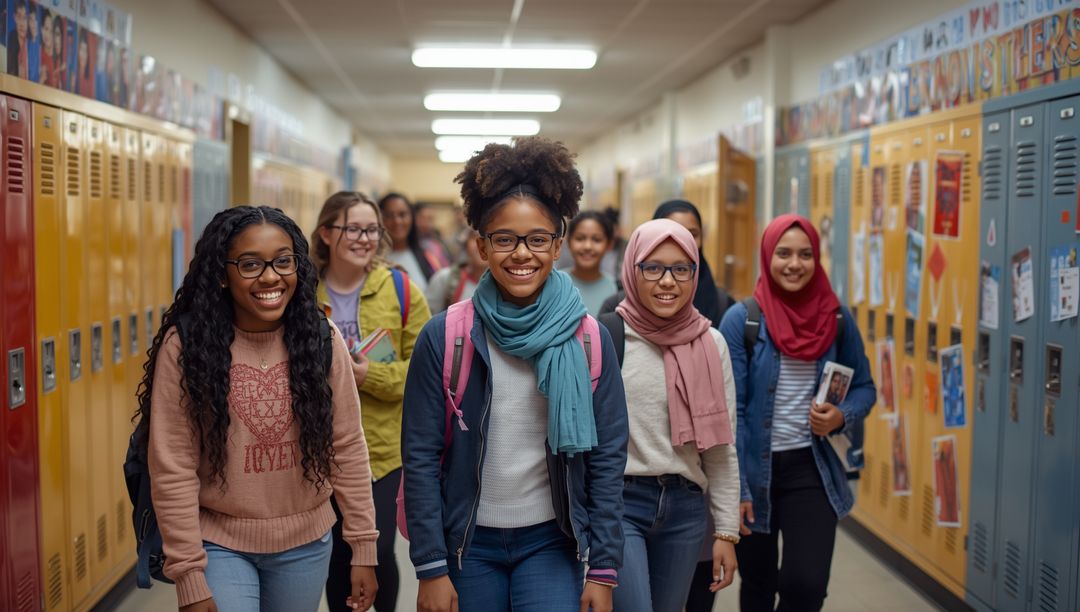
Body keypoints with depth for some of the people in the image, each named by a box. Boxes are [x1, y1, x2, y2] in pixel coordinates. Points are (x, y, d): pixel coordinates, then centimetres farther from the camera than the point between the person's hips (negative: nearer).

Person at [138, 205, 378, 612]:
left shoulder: (322, 340, -5)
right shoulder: (185, 345, -13)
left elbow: (348, 449, -1)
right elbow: (172, 470, -11)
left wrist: (363, 548, 0)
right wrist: (188, 576, -11)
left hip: (306, 545, 3)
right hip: (219, 545, -3)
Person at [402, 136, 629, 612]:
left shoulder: (590, 341, -5)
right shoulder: (443, 337, -7)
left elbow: (607, 458, -1)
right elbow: (421, 456, -5)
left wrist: (603, 568, -4)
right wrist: (430, 567, -7)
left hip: (551, 542, 0)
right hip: (467, 542, 0)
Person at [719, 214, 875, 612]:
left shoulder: (836, 318, 0)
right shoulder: (741, 320, -8)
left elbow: (864, 386, 12)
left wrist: (843, 416, -11)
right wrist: (735, 487, -14)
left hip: (811, 469, 1)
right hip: (754, 470, -1)